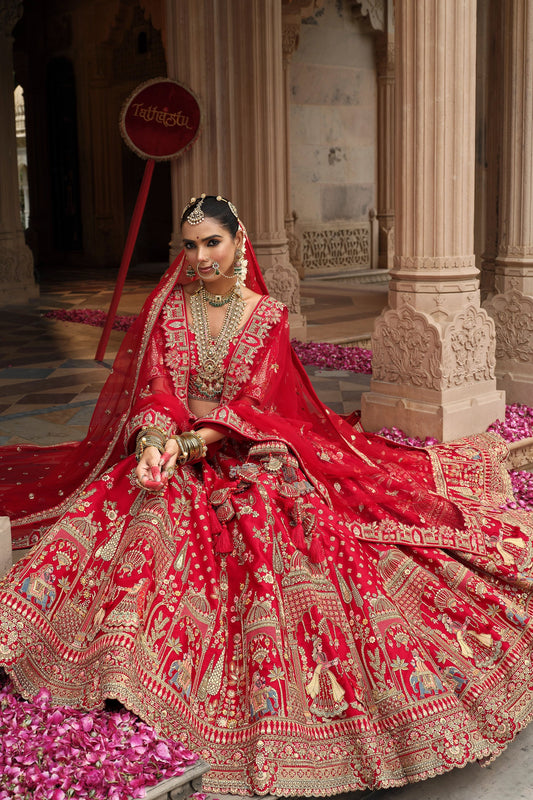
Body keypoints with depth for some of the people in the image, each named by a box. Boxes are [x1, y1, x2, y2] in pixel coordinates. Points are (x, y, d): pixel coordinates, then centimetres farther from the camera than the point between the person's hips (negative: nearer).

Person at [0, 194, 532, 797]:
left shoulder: (268, 316, 1)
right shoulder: (168, 308, 6)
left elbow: (254, 403, -9)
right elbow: (156, 386, -4)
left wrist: (191, 443, -25)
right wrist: (155, 439, -27)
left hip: (250, 456, -1)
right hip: (174, 454, 1)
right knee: (141, 515, -29)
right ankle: (124, 660, -18)